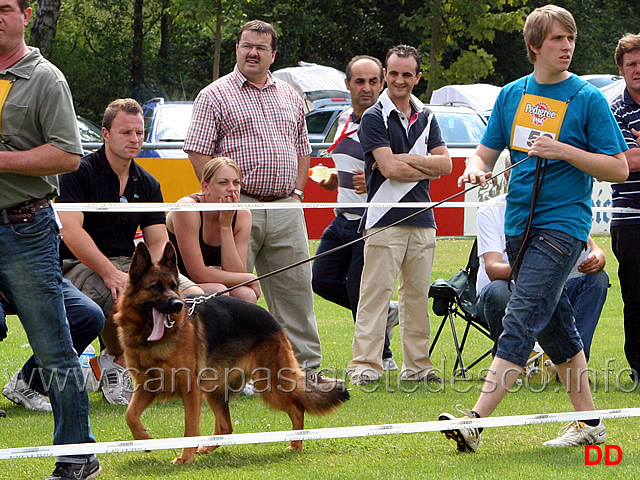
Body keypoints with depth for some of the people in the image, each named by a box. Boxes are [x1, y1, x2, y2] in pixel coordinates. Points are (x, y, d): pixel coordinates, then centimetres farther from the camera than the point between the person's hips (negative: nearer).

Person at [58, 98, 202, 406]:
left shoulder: (147, 184, 13)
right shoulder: (80, 172, -7)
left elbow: (158, 242, 8)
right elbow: (71, 231, -18)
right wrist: (110, 273, -28)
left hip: (130, 264, 7)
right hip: (81, 265, -7)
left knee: (194, 296, -15)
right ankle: (113, 362, -6)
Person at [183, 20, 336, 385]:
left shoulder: (290, 96, 17)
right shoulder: (215, 96, 1)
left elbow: (302, 149, 22)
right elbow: (198, 153, -4)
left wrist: (297, 192, 9)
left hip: (286, 209, 4)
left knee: (296, 287, 5)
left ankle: (307, 366, 10)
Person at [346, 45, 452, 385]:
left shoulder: (426, 118, 15)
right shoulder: (374, 118, -2)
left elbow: (445, 164, 4)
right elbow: (390, 168, -13)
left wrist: (405, 159, -7)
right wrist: (426, 168, -1)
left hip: (422, 220, 5)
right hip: (385, 218, -5)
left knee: (417, 294, 8)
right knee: (376, 293, -8)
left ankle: (417, 365, 13)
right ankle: (365, 366, -8)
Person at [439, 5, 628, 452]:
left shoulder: (588, 99, -4)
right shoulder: (511, 95, 10)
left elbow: (619, 168, -5)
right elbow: (486, 153, 15)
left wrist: (564, 151, -17)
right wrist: (476, 168, -9)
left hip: (563, 225, -6)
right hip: (519, 225, 6)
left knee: (522, 321, -15)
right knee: (554, 323, 12)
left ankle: (476, 421, -23)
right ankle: (589, 422, 21)